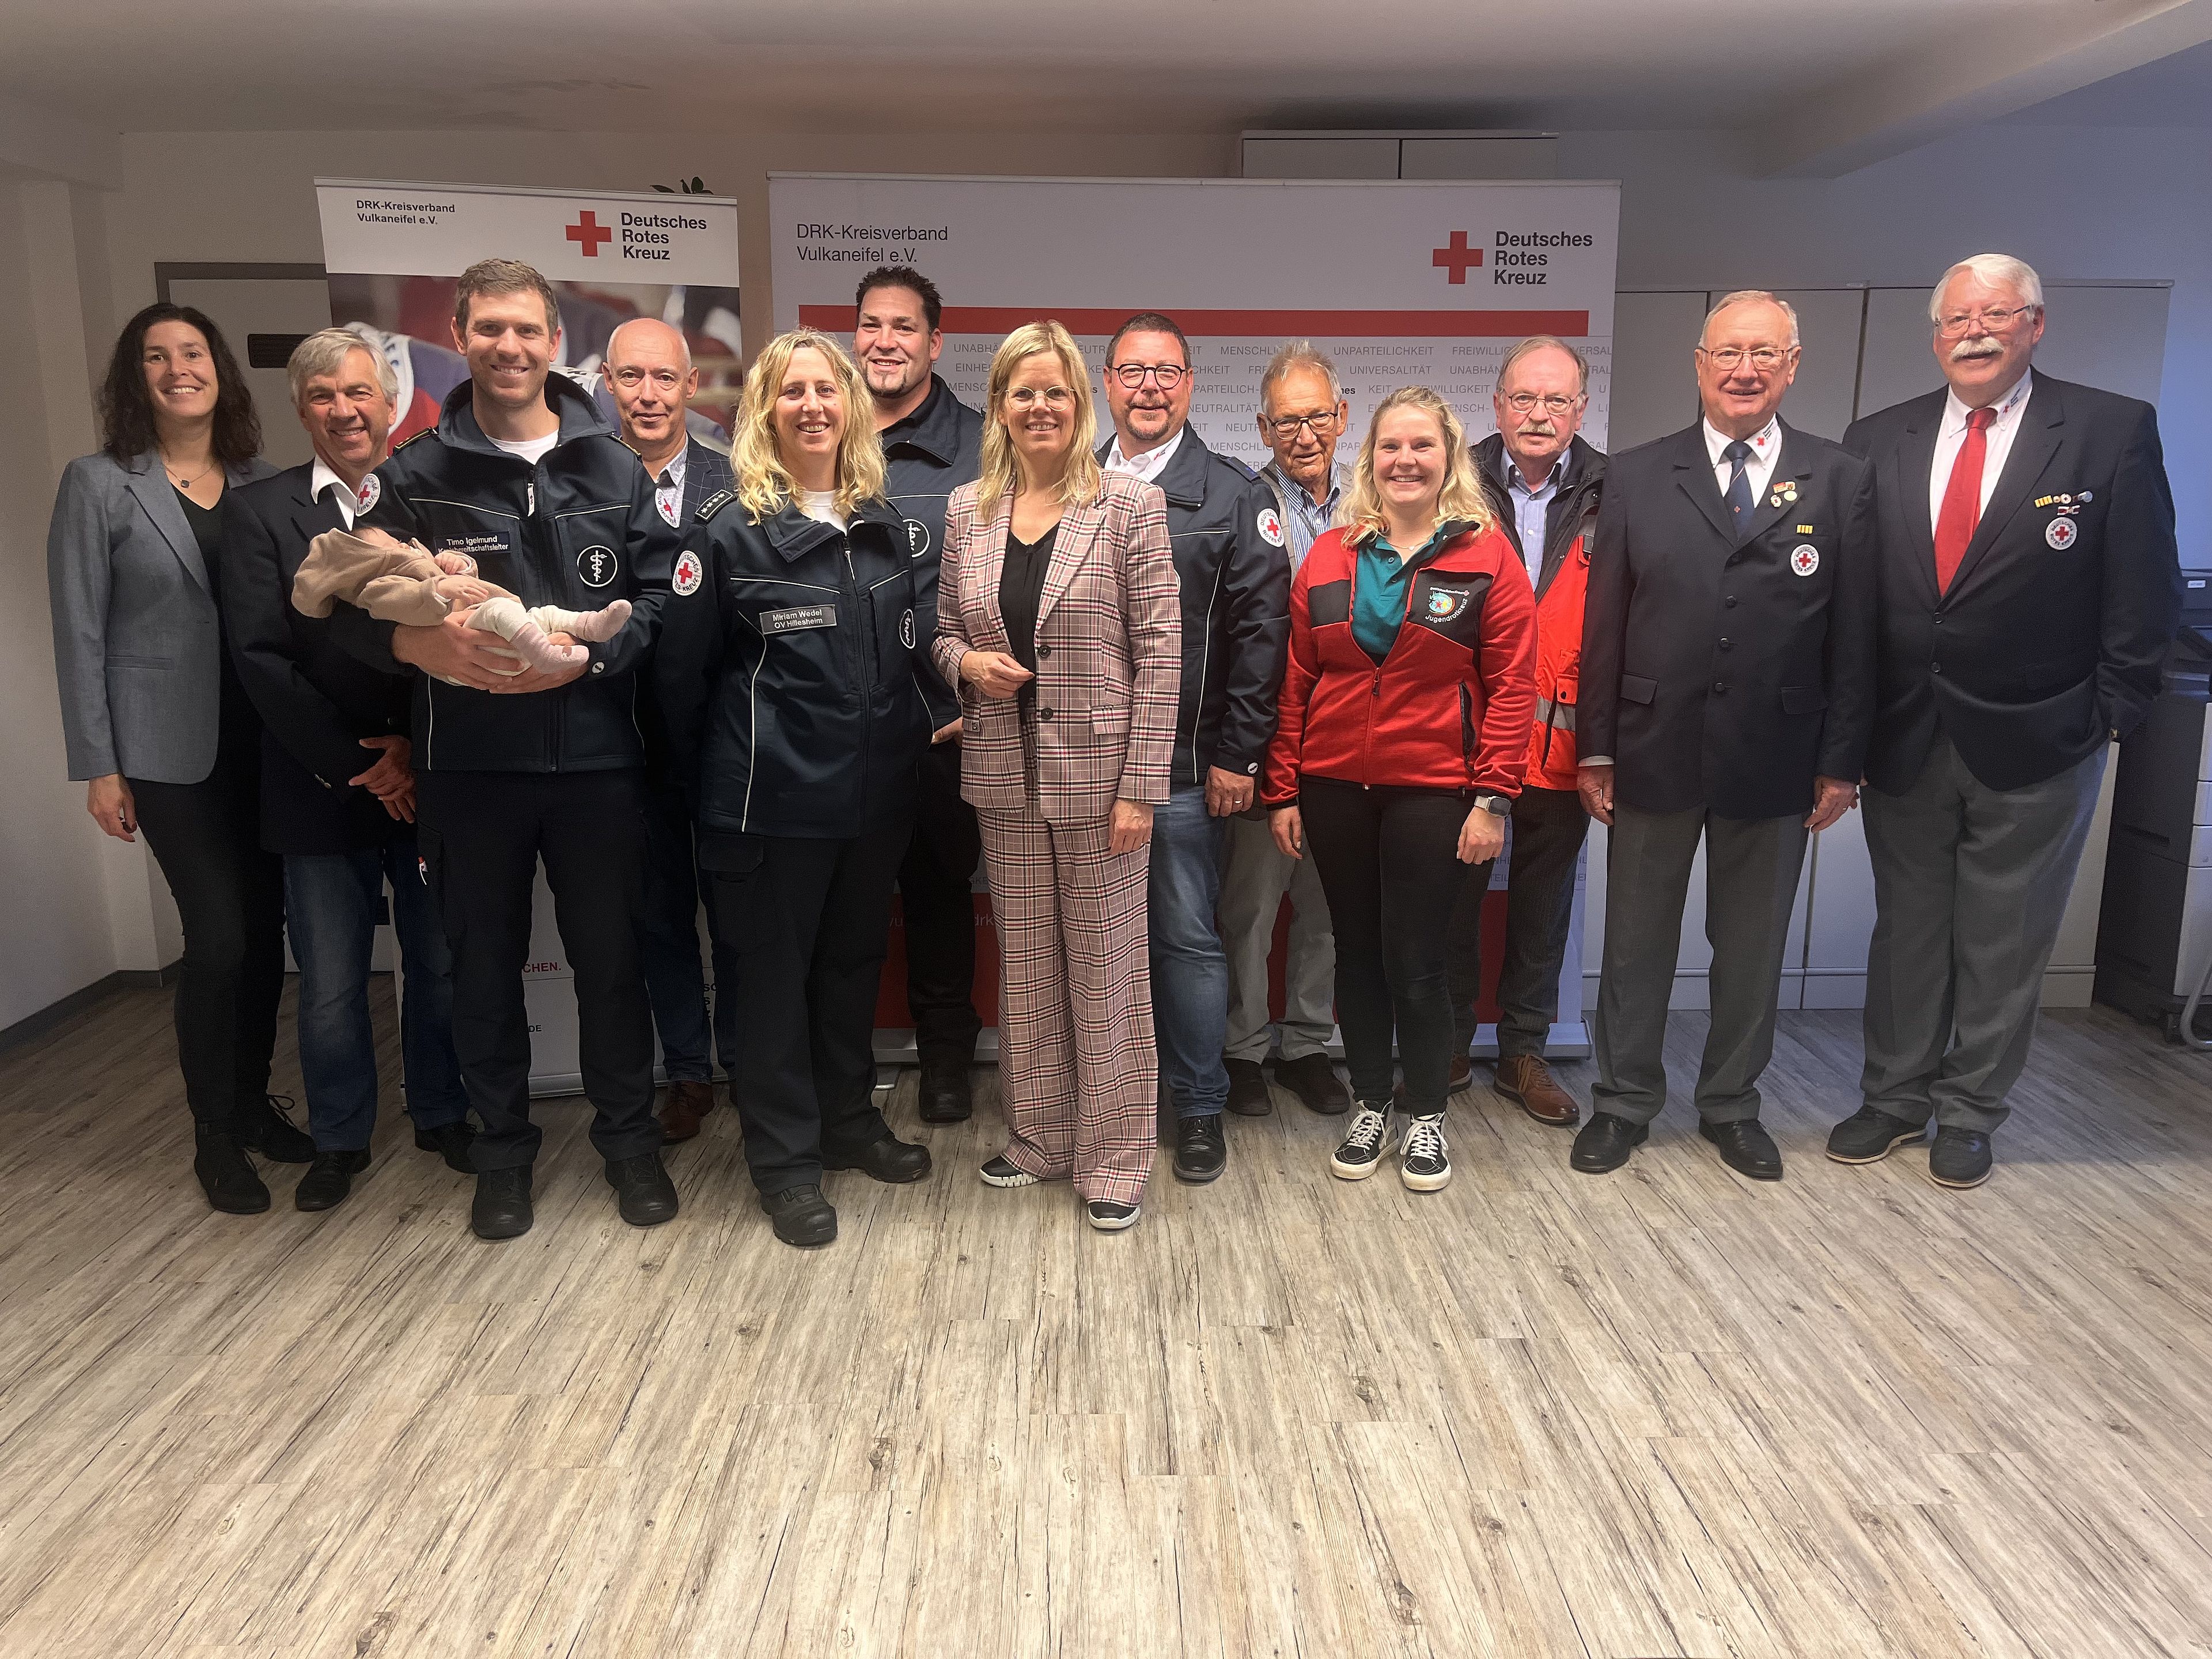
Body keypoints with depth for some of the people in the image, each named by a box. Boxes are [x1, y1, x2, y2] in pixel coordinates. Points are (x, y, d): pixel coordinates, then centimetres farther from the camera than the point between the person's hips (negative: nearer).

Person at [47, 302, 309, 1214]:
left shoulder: (262, 482, 7)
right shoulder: (99, 484, -3)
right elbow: (80, 633, -4)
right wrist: (98, 767, -7)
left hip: (263, 741, 4)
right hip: (170, 750, -4)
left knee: (265, 927, 7)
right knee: (218, 934, -6)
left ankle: (251, 1101, 26)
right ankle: (214, 1136, 11)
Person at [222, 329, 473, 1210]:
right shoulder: (261, 511, 2)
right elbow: (260, 657, -5)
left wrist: (416, 748, -12)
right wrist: (354, 767, -10)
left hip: (429, 780, 1)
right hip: (321, 790, 0)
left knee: (439, 965, 11)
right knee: (330, 985, 8)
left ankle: (442, 1114, 31)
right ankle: (339, 1138, 27)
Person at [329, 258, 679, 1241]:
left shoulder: (612, 469, 5)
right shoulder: (415, 476, 2)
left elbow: (660, 593, 1)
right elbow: (348, 609, -1)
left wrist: (588, 652, -16)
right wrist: (420, 643, -22)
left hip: (594, 757, 0)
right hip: (469, 763, 0)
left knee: (610, 957, 10)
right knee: (485, 965, 12)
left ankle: (628, 1134, 29)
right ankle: (503, 1147, 31)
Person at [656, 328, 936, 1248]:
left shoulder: (883, 521, 8)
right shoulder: (729, 526, -9)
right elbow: (682, 670, -6)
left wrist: (906, 742, 11)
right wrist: (713, 784, 0)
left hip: (877, 791, 5)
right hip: (777, 797, -5)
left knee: (854, 960, 17)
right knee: (776, 972, 7)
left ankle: (848, 1121, 35)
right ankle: (785, 1159, 21)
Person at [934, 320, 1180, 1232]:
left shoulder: (1130, 506, -6)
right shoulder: (966, 510, 7)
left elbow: (1159, 650, -9)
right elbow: (944, 631, 15)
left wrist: (1141, 786, -13)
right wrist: (967, 662, -10)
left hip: (1099, 775, -4)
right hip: (1005, 777, 4)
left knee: (1106, 968, 5)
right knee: (1025, 967, 14)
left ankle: (1113, 1158, 20)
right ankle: (1039, 1137, 31)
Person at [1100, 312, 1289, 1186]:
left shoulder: (1234, 496, 1)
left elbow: (1258, 632, -4)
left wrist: (1238, 754, -9)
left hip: (1184, 768, -3)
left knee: (1187, 936, 4)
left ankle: (1199, 1106, 20)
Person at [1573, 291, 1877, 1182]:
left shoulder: (1841, 481, 2)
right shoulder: (1636, 476, 2)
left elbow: (1853, 634, 1)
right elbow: (1603, 624, 0)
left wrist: (1842, 761, -2)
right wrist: (1595, 748, -3)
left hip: (1776, 758, 1)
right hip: (1655, 750, 0)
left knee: (1752, 946, 13)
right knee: (1636, 940, 10)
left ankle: (1731, 1104, 31)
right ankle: (1624, 1101, 26)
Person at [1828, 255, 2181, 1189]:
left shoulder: (2114, 432, -4)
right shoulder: (1878, 440, 3)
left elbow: (2143, 587, -3)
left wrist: (2113, 711, -6)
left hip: (2035, 744, -2)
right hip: (1903, 737, 2)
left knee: (2003, 941, 9)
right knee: (1906, 927, 14)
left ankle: (1969, 1114, 25)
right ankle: (1895, 1096, 29)